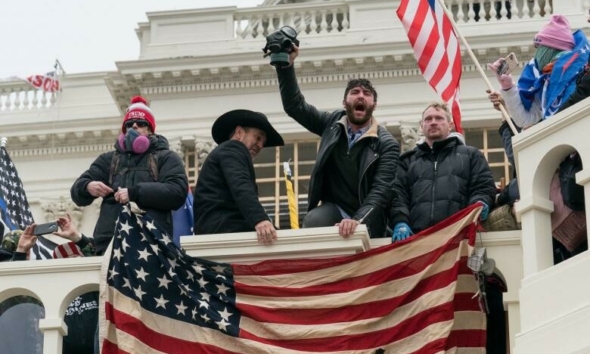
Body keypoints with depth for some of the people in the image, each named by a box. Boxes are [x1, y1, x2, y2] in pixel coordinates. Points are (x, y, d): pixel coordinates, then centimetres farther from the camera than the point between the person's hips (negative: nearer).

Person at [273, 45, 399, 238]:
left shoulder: (387, 143, -6)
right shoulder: (333, 124, 6)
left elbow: (382, 189, -17)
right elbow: (294, 105, 9)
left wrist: (358, 221, -36)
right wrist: (286, 64, -4)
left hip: (367, 218, -1)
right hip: (333, 209, 1)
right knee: (312, 222, -31)